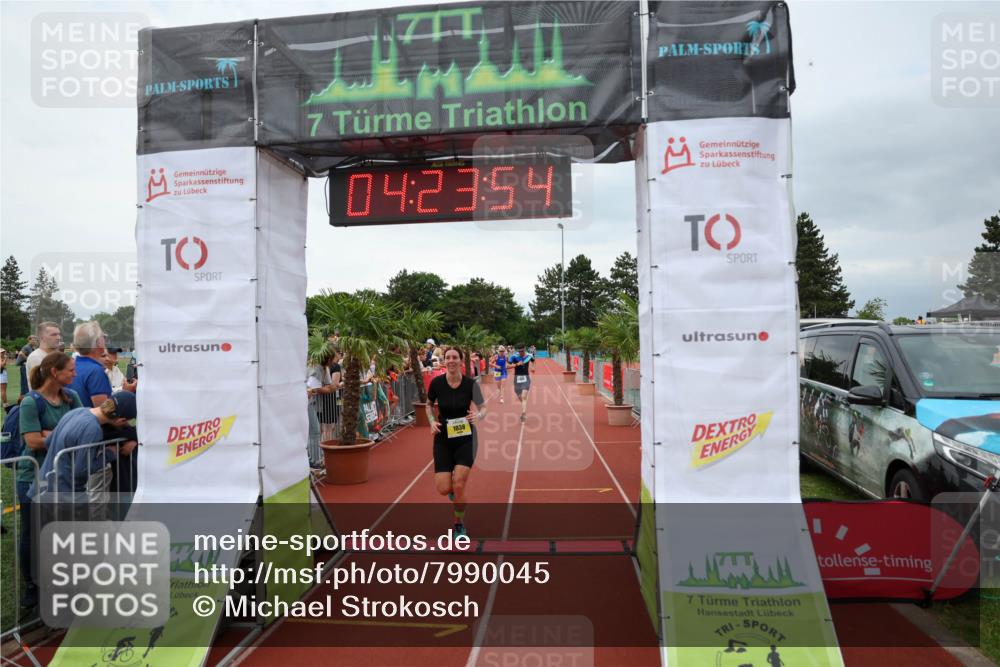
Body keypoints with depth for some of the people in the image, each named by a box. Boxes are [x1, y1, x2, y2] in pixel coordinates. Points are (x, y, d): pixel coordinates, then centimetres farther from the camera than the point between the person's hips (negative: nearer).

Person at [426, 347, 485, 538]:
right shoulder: (436, 383, -8)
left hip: (465, 438, -1)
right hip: (443, 438, 1)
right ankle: (453, 489, 34)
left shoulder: (471, 384, -11)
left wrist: (478, 416, -25)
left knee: (459, 486, -10)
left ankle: (460, 526, 17)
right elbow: (429, 404, 11)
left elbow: (483, 410, -2)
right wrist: (432, 421, -7)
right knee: (444, 489, -7)